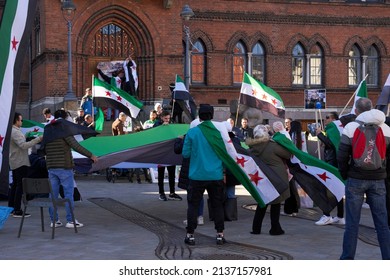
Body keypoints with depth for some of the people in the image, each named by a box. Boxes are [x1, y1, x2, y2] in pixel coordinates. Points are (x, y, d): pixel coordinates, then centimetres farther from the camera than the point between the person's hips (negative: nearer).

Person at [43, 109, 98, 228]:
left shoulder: (47, 130, 10)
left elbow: (44, 150, 16)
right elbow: (75, 146, -16)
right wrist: (91, 155, -10)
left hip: (51, 167, 6)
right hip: (64, 167, -6)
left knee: (53, 194, 9)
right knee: (69, 193, -1)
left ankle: (54, 220, 11)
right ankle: (70, 220, -1)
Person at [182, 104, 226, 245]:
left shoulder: (192, 132, -7)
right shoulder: (219, 131, -1)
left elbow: (185, 154, -4)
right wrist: (224, 171, 17)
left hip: (197, 175, -2)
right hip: (216, 175, 2)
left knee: (193, 205, 7)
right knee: (217, 205, 11)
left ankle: (190, 235, 8)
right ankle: (220, 235, 13)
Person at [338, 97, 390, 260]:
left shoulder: (351, 127, -5)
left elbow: (342, 156, -8)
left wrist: (345, 175, 5)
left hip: (356, 179, -2)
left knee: (352, 222, 4)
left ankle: (347, 258, 8)